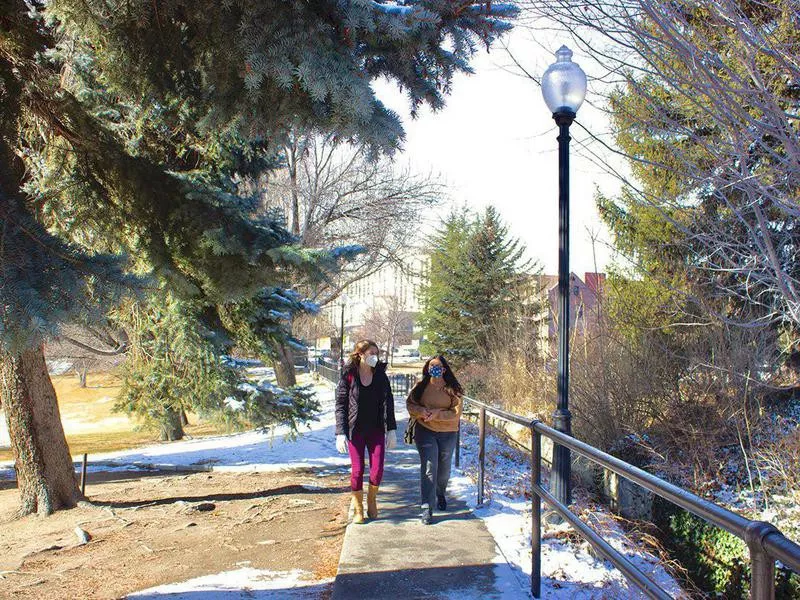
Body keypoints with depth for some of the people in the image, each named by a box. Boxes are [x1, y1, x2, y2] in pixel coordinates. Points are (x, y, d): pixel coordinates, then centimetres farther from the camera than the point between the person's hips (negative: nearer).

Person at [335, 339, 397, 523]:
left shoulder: (380, 375, 0)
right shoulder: (348, 376, -6)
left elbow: (388, 403, 0)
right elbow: (341, 405, -5)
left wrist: (391, 430, -6)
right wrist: (340, 433, -12)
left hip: (376, 429, 2)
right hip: (355, 430, -2)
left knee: (377, 469, -4)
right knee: (357, 470, -2)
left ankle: (372, 500, 24)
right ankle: (357, 508, 18)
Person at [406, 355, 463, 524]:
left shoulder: (452, 389, -5)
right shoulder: (421, 386, 0)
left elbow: (456, 413, -9)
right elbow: (410, 404, 2)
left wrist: (437, 413, -22)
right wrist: (421, 411, -18)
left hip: (447, 433, 1)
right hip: (425, 432, -1)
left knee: (444, 469, 17)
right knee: (429, 469, -11)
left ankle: (440, 494, 48)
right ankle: (427, 508, -8)